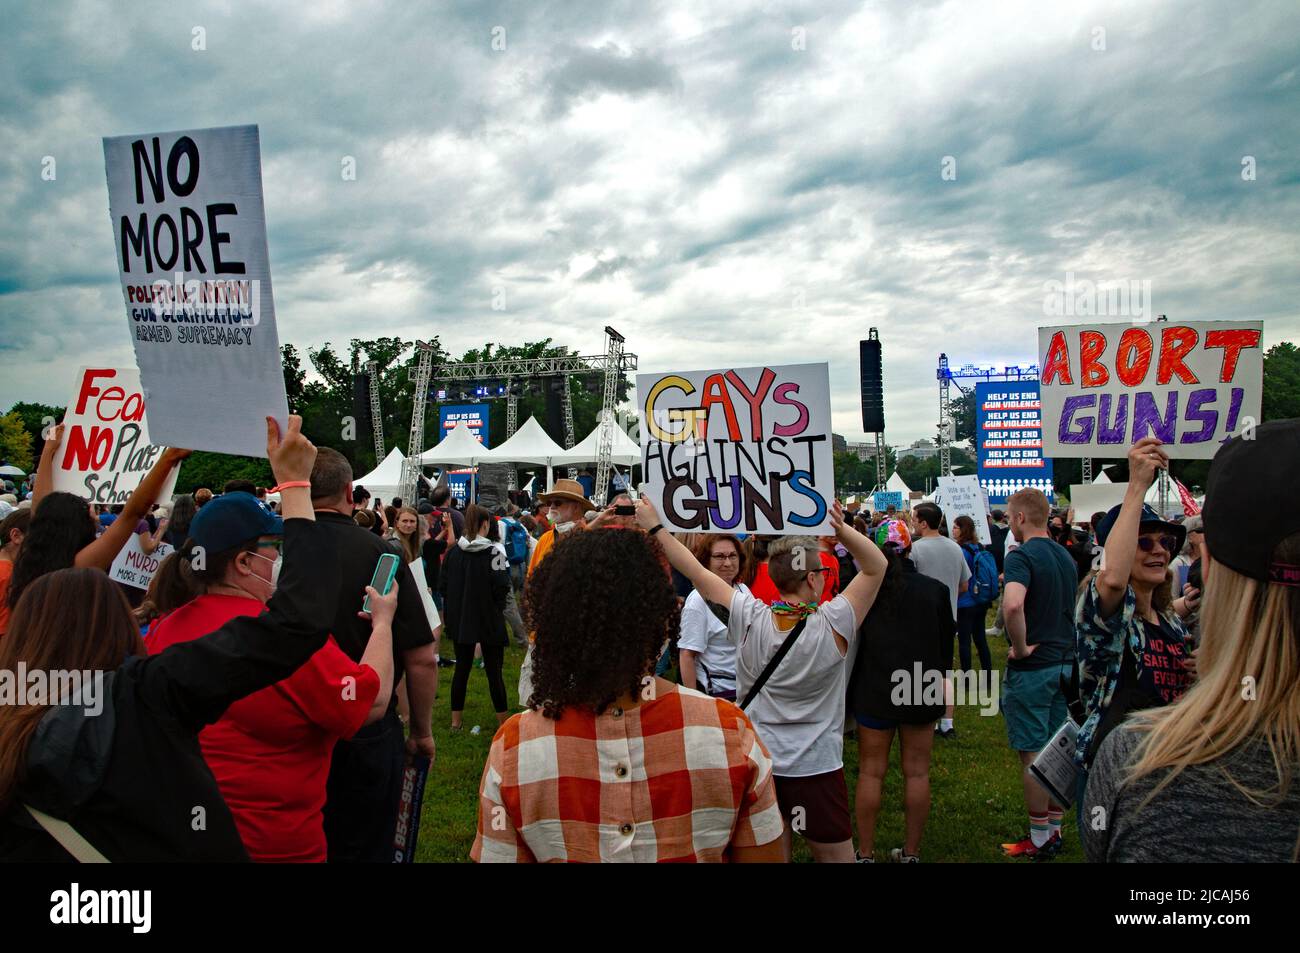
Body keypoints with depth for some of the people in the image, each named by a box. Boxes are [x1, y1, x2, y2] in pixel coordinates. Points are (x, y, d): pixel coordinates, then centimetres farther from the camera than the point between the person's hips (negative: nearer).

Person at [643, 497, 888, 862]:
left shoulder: (750, 618, -11)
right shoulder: (832, 625, -17)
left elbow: (696, 572, -4)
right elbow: (877, 566, -11)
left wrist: (654, 526, 4)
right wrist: (842, 528, -24)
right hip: (816, 767, -3)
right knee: (837, 856, 12)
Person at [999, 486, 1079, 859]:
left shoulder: (1022, 556, -18)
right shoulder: (1065, 556, 9)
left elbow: (1012, 605, -36)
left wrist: (1021, 647, -22)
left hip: (1031, 667, -8)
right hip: (1065, 663, 8)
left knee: (1033, 755, 2)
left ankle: (1039, 840, 12)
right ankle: (1055, 831, 26)